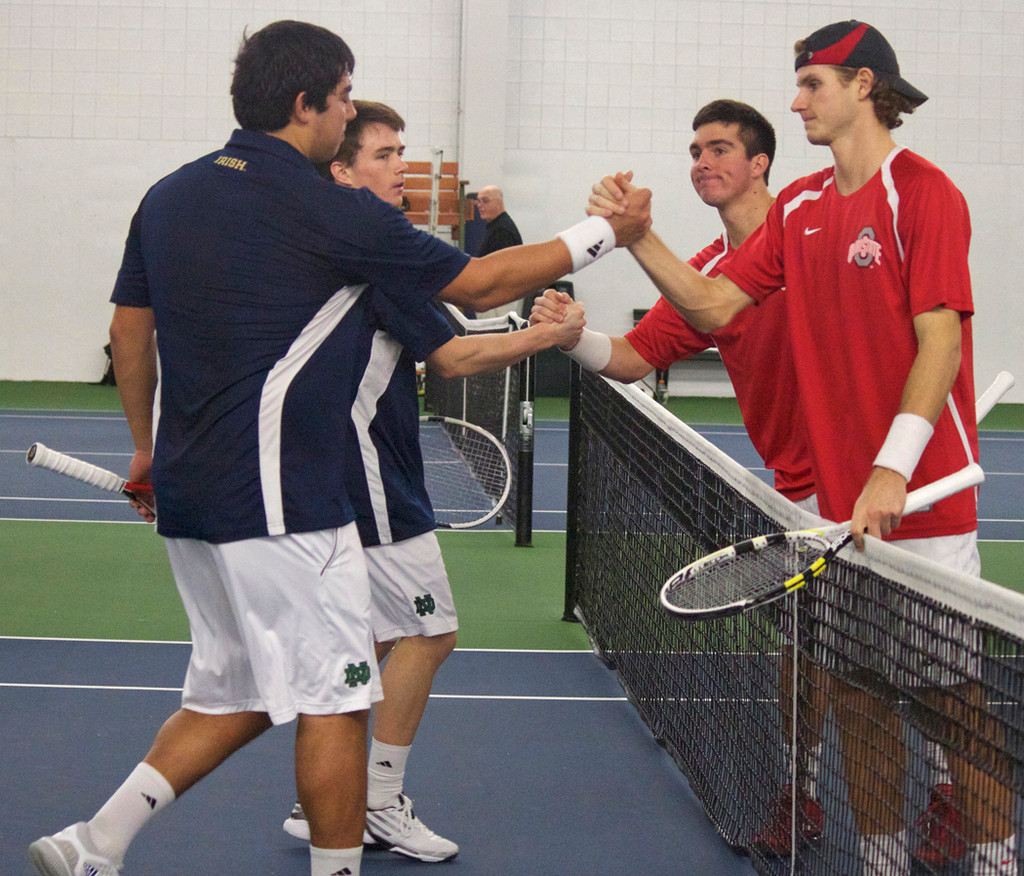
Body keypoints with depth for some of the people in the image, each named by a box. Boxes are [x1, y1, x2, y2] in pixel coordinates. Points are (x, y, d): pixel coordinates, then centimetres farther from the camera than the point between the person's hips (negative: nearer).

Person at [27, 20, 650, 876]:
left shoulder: (169, 195, 8)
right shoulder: (334, 213, -12)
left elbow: (129, 328, 15)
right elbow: (482, 284, -4)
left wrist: (148, 446, 27)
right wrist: (608, 233, 7)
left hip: (187, 493, 8)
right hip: (282, 504, -8)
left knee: (236, 694, 17)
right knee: (335, 700, 3)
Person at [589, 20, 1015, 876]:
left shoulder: (923, 192, -10)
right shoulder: (799, 208, 12)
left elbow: (940, 341, -15)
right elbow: (716, 303, 13)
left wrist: (894, 468, -22)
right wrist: (638, 235, 2)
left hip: (922, 498, -6)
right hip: (839, 500, 7)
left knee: (952, 695, -1)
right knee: (860, 693, 11)